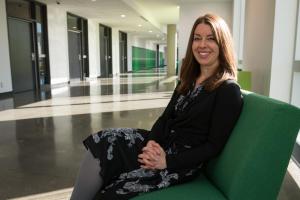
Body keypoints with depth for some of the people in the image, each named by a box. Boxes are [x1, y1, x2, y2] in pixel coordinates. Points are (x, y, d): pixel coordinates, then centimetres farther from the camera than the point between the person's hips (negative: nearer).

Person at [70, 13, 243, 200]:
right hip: (162, 144, 7)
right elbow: (166, 117, 7)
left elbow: (214, 146, -13)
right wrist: (152, 142, -13)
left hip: (183, 162, -6)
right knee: (103, 142, -13)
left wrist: (167, 162, -18)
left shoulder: (229, 90, -11)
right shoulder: (189, 79, 11)